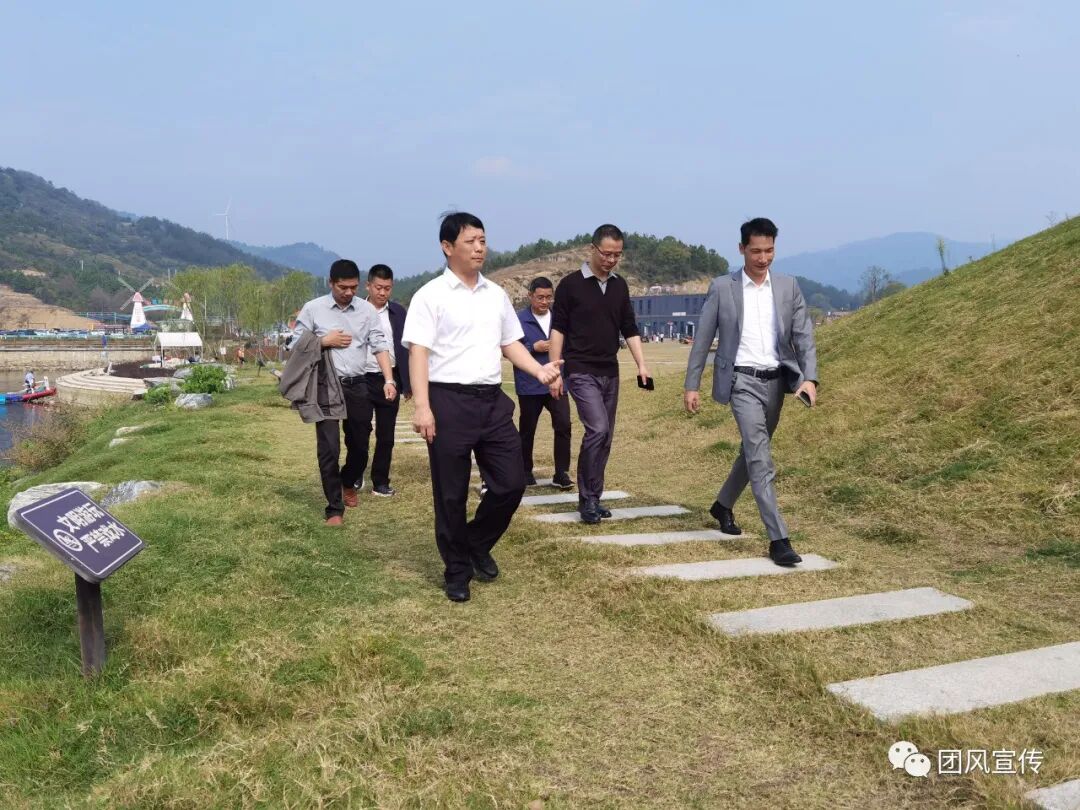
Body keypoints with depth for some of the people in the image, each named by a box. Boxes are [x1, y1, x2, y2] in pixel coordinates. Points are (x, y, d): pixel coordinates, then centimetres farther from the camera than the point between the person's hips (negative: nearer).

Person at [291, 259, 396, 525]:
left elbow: (380, 345, -2)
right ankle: (334, 508, 7)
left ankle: (348, 484, 44)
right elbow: (296, 346, 3)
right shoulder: (312, 309, -1)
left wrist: (389, 379, -13)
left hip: (357, 386, 2)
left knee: (359, 445, 14)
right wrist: (325, 341, -11)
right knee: (328, 448, -3)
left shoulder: (367, 310, 3)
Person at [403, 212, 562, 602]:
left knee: (511, 483, 5)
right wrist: (421, 406, -19)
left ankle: (478, 544, 31)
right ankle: (457, 571, 22)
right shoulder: (431, 296, -4)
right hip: (449, 401, -5)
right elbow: (418, 352, -10)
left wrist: (539, 370, 1)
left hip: (493, 400, 5)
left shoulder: (497, 295, 14)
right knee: (451, 494, 4)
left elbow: (510, 344, 19)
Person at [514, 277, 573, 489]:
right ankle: (526, 472, 26)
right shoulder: (518, 320, -6)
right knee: (527, 430, 10)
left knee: (563, 426, -7)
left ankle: (561, 473, 2)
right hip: (529, 386, -2)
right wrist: (534, 348, -17)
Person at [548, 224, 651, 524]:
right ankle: (588, 498, -6)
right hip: (581, 372, -6)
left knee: (605, 437, 6)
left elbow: (629, 328, 12)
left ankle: (590, 498, 17)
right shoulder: (571, 284, -5)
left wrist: (641, 365, 0)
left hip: (610, 373, 6)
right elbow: (558, 330, -5)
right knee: (598, 430, -18)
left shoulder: (620, 286, 9)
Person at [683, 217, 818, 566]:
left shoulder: (789, 287, 4)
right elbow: (703, 339, 0)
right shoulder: (722, 288, -3)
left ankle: (723, 505, 41)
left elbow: (804, 336, -1)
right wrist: (691, 385, -2)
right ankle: (778, 539, -12)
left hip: (776, 381, 4)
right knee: (760, 458, -13)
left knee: (752, 451, 18)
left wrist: (809, 378, -15)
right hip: (743, 381, -4)